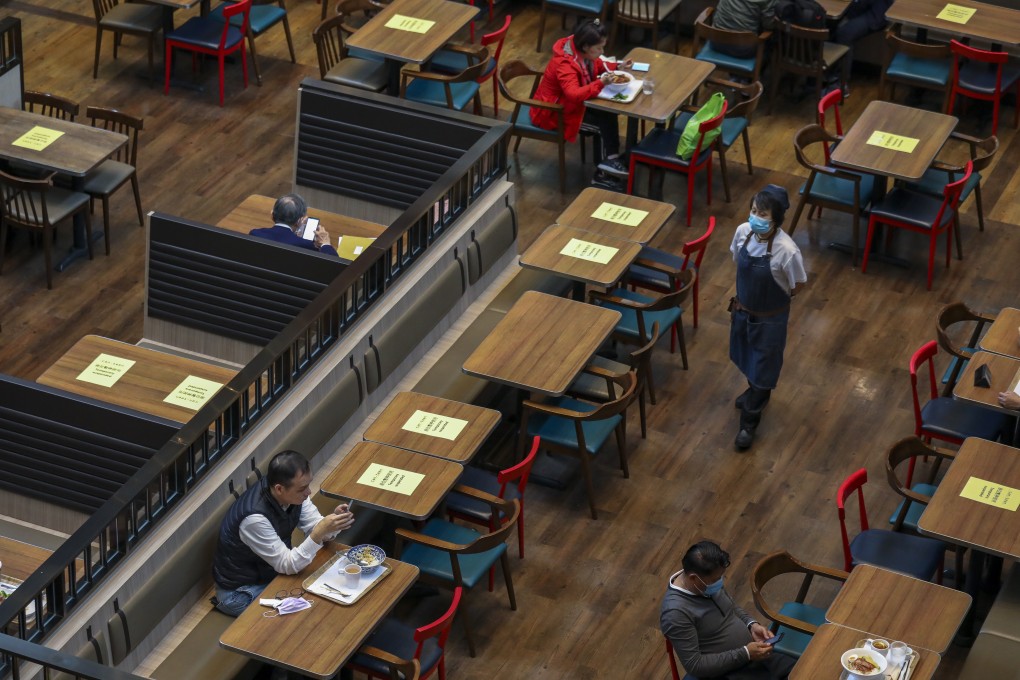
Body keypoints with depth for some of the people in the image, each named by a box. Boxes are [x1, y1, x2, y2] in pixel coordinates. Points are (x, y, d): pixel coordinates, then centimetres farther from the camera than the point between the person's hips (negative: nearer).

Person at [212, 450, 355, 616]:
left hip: (271, 571, 8)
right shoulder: (255, 518, -36)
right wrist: (320, 532, -40)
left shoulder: (291, 493, -14)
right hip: (240, 590, -7)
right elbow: (286, 565, -30)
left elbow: (314, 528, -4)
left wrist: (333, 523, -26)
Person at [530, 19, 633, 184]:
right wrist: (601, 83, -49)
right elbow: (574, 94, -45)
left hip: (571, 101, 9)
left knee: (609, 110, -10)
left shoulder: (582, 52, -7)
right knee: (606, 118, -17)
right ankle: (610, 159, -4)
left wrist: (618, 66, -2)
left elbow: (598, 66, 14)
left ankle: (610, 157, -6)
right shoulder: (565, 64, -33)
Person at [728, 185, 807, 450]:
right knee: (747, 358, 30)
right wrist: (750, 291, 8)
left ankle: (749, 421, 35)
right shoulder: (743, 232, -19)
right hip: (743, 309, 5)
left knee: (762, 367, 15)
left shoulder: (786, 250, -34)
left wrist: (772, 297, -2)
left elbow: (797, 286, -16)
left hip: (769, 318, -5)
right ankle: (754, 391, 61)